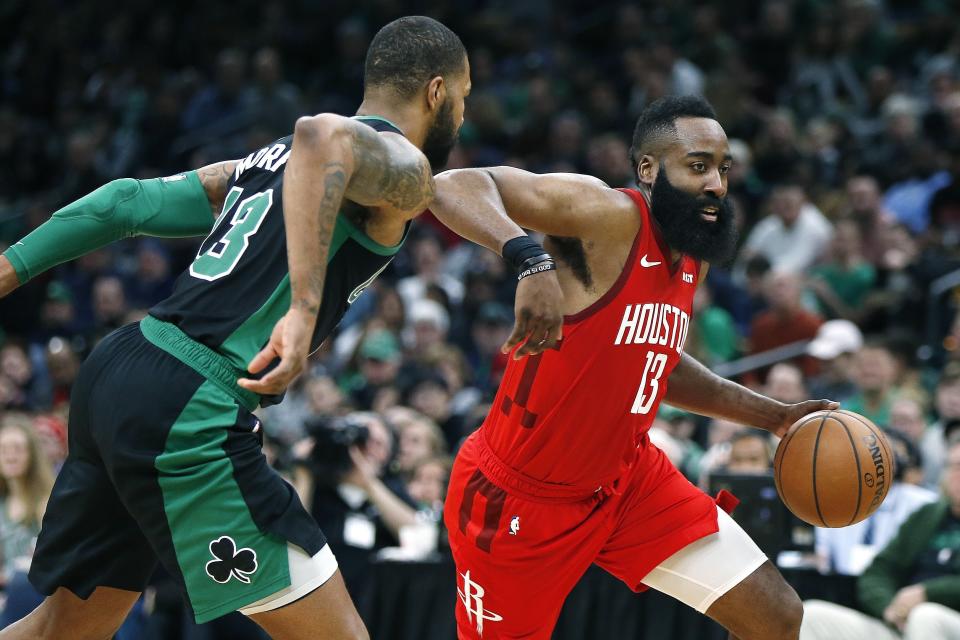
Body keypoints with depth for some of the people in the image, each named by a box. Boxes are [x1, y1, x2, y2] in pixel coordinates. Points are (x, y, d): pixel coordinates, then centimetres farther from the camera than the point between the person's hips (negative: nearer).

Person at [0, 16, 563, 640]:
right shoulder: (404, 164, -4)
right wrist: (306, 307, -34)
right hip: (191, 411, -9)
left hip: (111, 376, 9)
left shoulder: (273, 157, 22)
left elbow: (129, 202, 19)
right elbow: (323, 137, -27)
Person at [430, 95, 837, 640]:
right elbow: (456, 186, -33)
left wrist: (775, 417, 17)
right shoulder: (608, 216, -23)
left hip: (627, 478, 8)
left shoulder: (692, 260, 4)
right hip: (518, 494, -7)